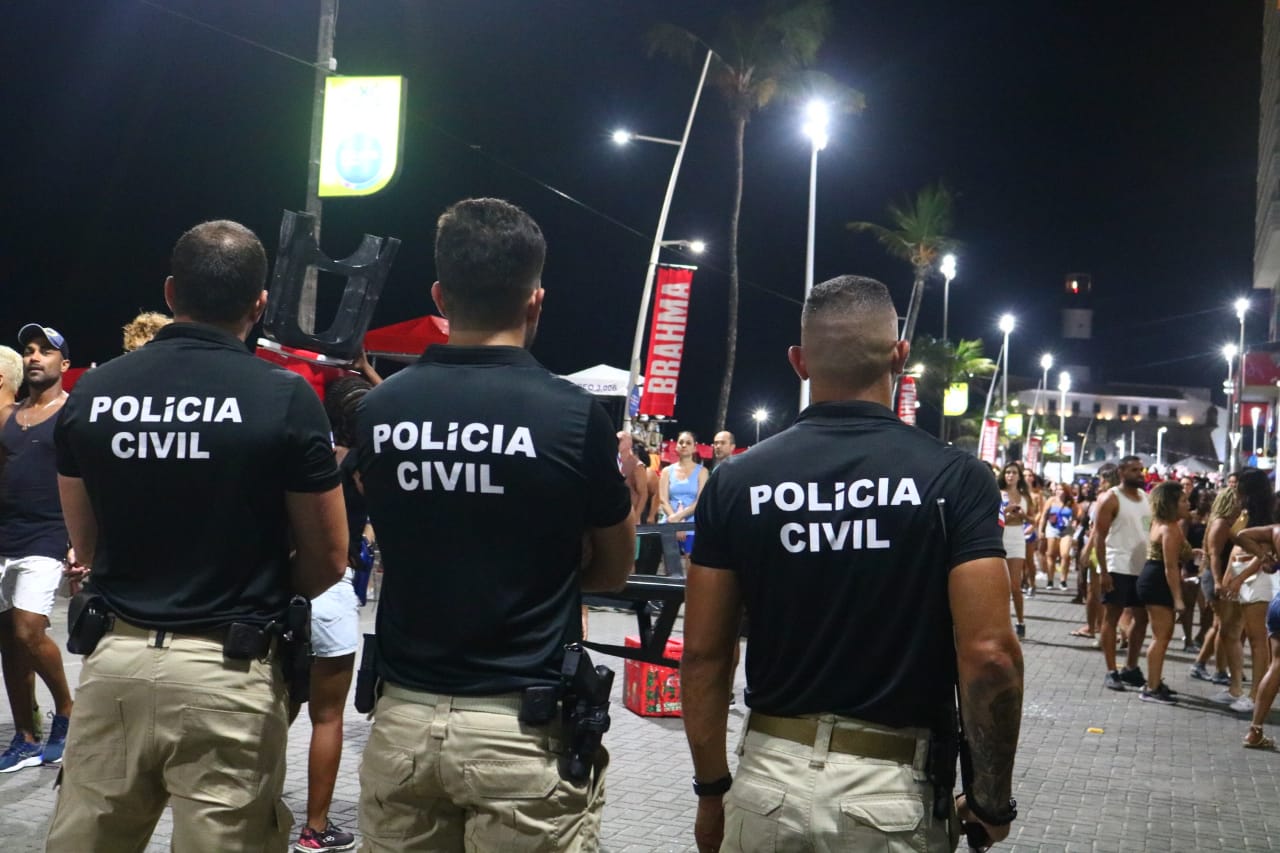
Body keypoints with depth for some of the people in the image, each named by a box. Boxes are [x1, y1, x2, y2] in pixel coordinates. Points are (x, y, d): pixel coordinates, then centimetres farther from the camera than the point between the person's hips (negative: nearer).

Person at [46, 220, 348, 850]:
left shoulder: (92, 392, 2)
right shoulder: (285, 397, -9)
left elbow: (87, 549, 13)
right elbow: (326, 564, -2)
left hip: (116, 659, 4)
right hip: (227, 673, -3)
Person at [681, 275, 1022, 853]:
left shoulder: (736, 482, -2)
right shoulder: (955, 478, -7)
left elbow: (703, 656, 0)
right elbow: (989, 654, -14)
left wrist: (712, 790, 11)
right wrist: (992, 799, -1)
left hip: (768, 782, 2)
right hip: (893, 788, -1)